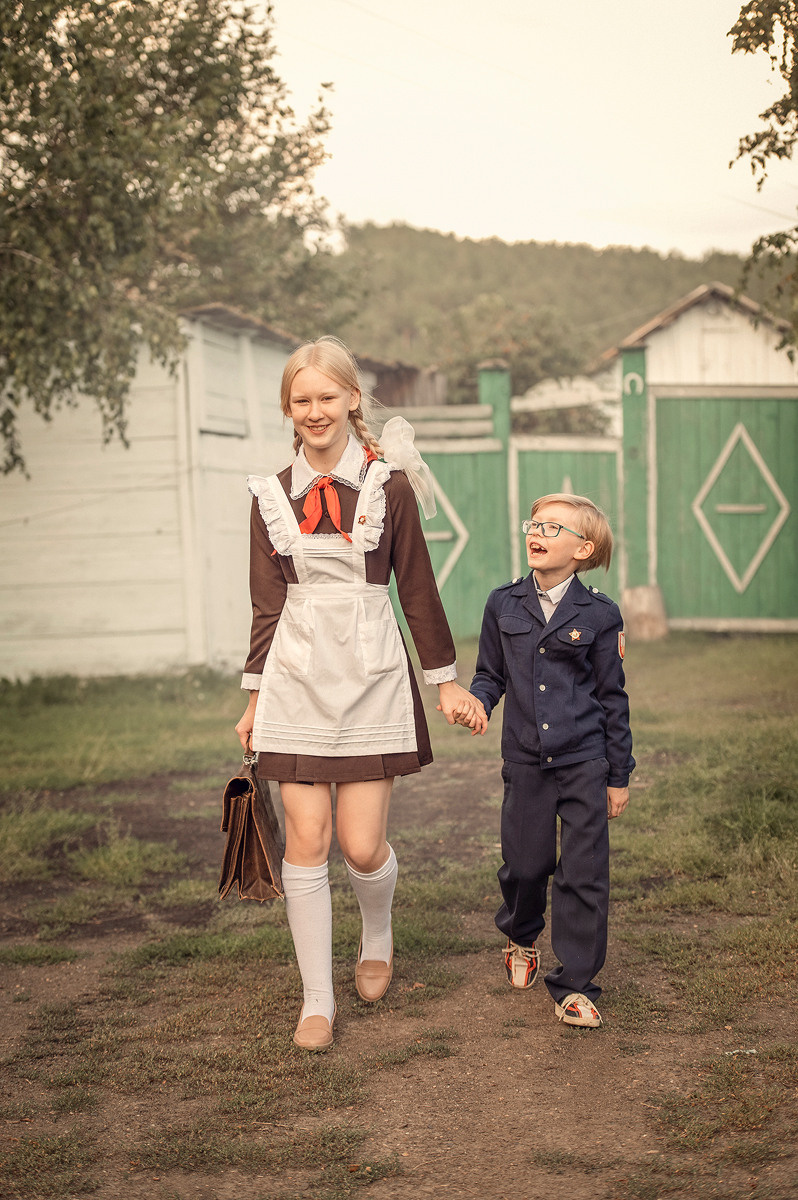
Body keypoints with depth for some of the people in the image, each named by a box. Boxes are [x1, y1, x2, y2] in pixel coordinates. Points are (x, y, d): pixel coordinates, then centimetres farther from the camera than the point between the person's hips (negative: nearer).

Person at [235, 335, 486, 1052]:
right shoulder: (274, 495, 7)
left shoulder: (387, 486, 1)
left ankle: (377, 940, 31)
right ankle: (317, 1000, 11)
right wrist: (256, 698, 11)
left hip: (372, 676, -2)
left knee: (362, 844, -3)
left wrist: (445, 680, 7)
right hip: (297, 677, 2)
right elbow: (268, 606, 11)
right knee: (307, 837, -1)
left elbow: (418, 590, 5)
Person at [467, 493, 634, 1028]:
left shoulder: (598, 614, -3)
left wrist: (620, 776, 4)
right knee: (524, 865, 9)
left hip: (585, 762, -2)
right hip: (526, 762, 2)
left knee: (584, 873, -2)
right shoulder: (503, 605, 3)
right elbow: (491, 675, 12)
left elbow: (613, 698, 2)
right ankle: (522, 937, 41)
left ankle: (575, 984, 10)